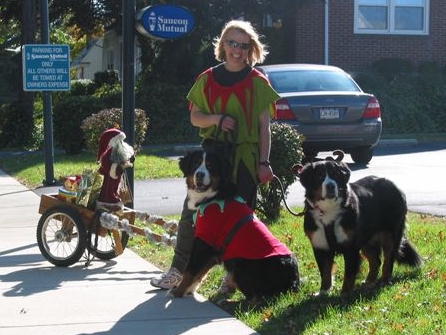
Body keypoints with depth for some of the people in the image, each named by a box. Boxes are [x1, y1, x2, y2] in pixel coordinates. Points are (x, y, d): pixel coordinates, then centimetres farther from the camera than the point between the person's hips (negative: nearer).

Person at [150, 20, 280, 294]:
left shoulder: (258, 82, 2)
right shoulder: (208, 79, 8)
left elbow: (264, 126, 1)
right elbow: (195, 117, 7)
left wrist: (264, 163, -5)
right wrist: (217, 119, -13)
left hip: (245, 156, -2)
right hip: (212, 151, 2)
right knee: (193, 211, 0)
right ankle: (178, 270, 10)